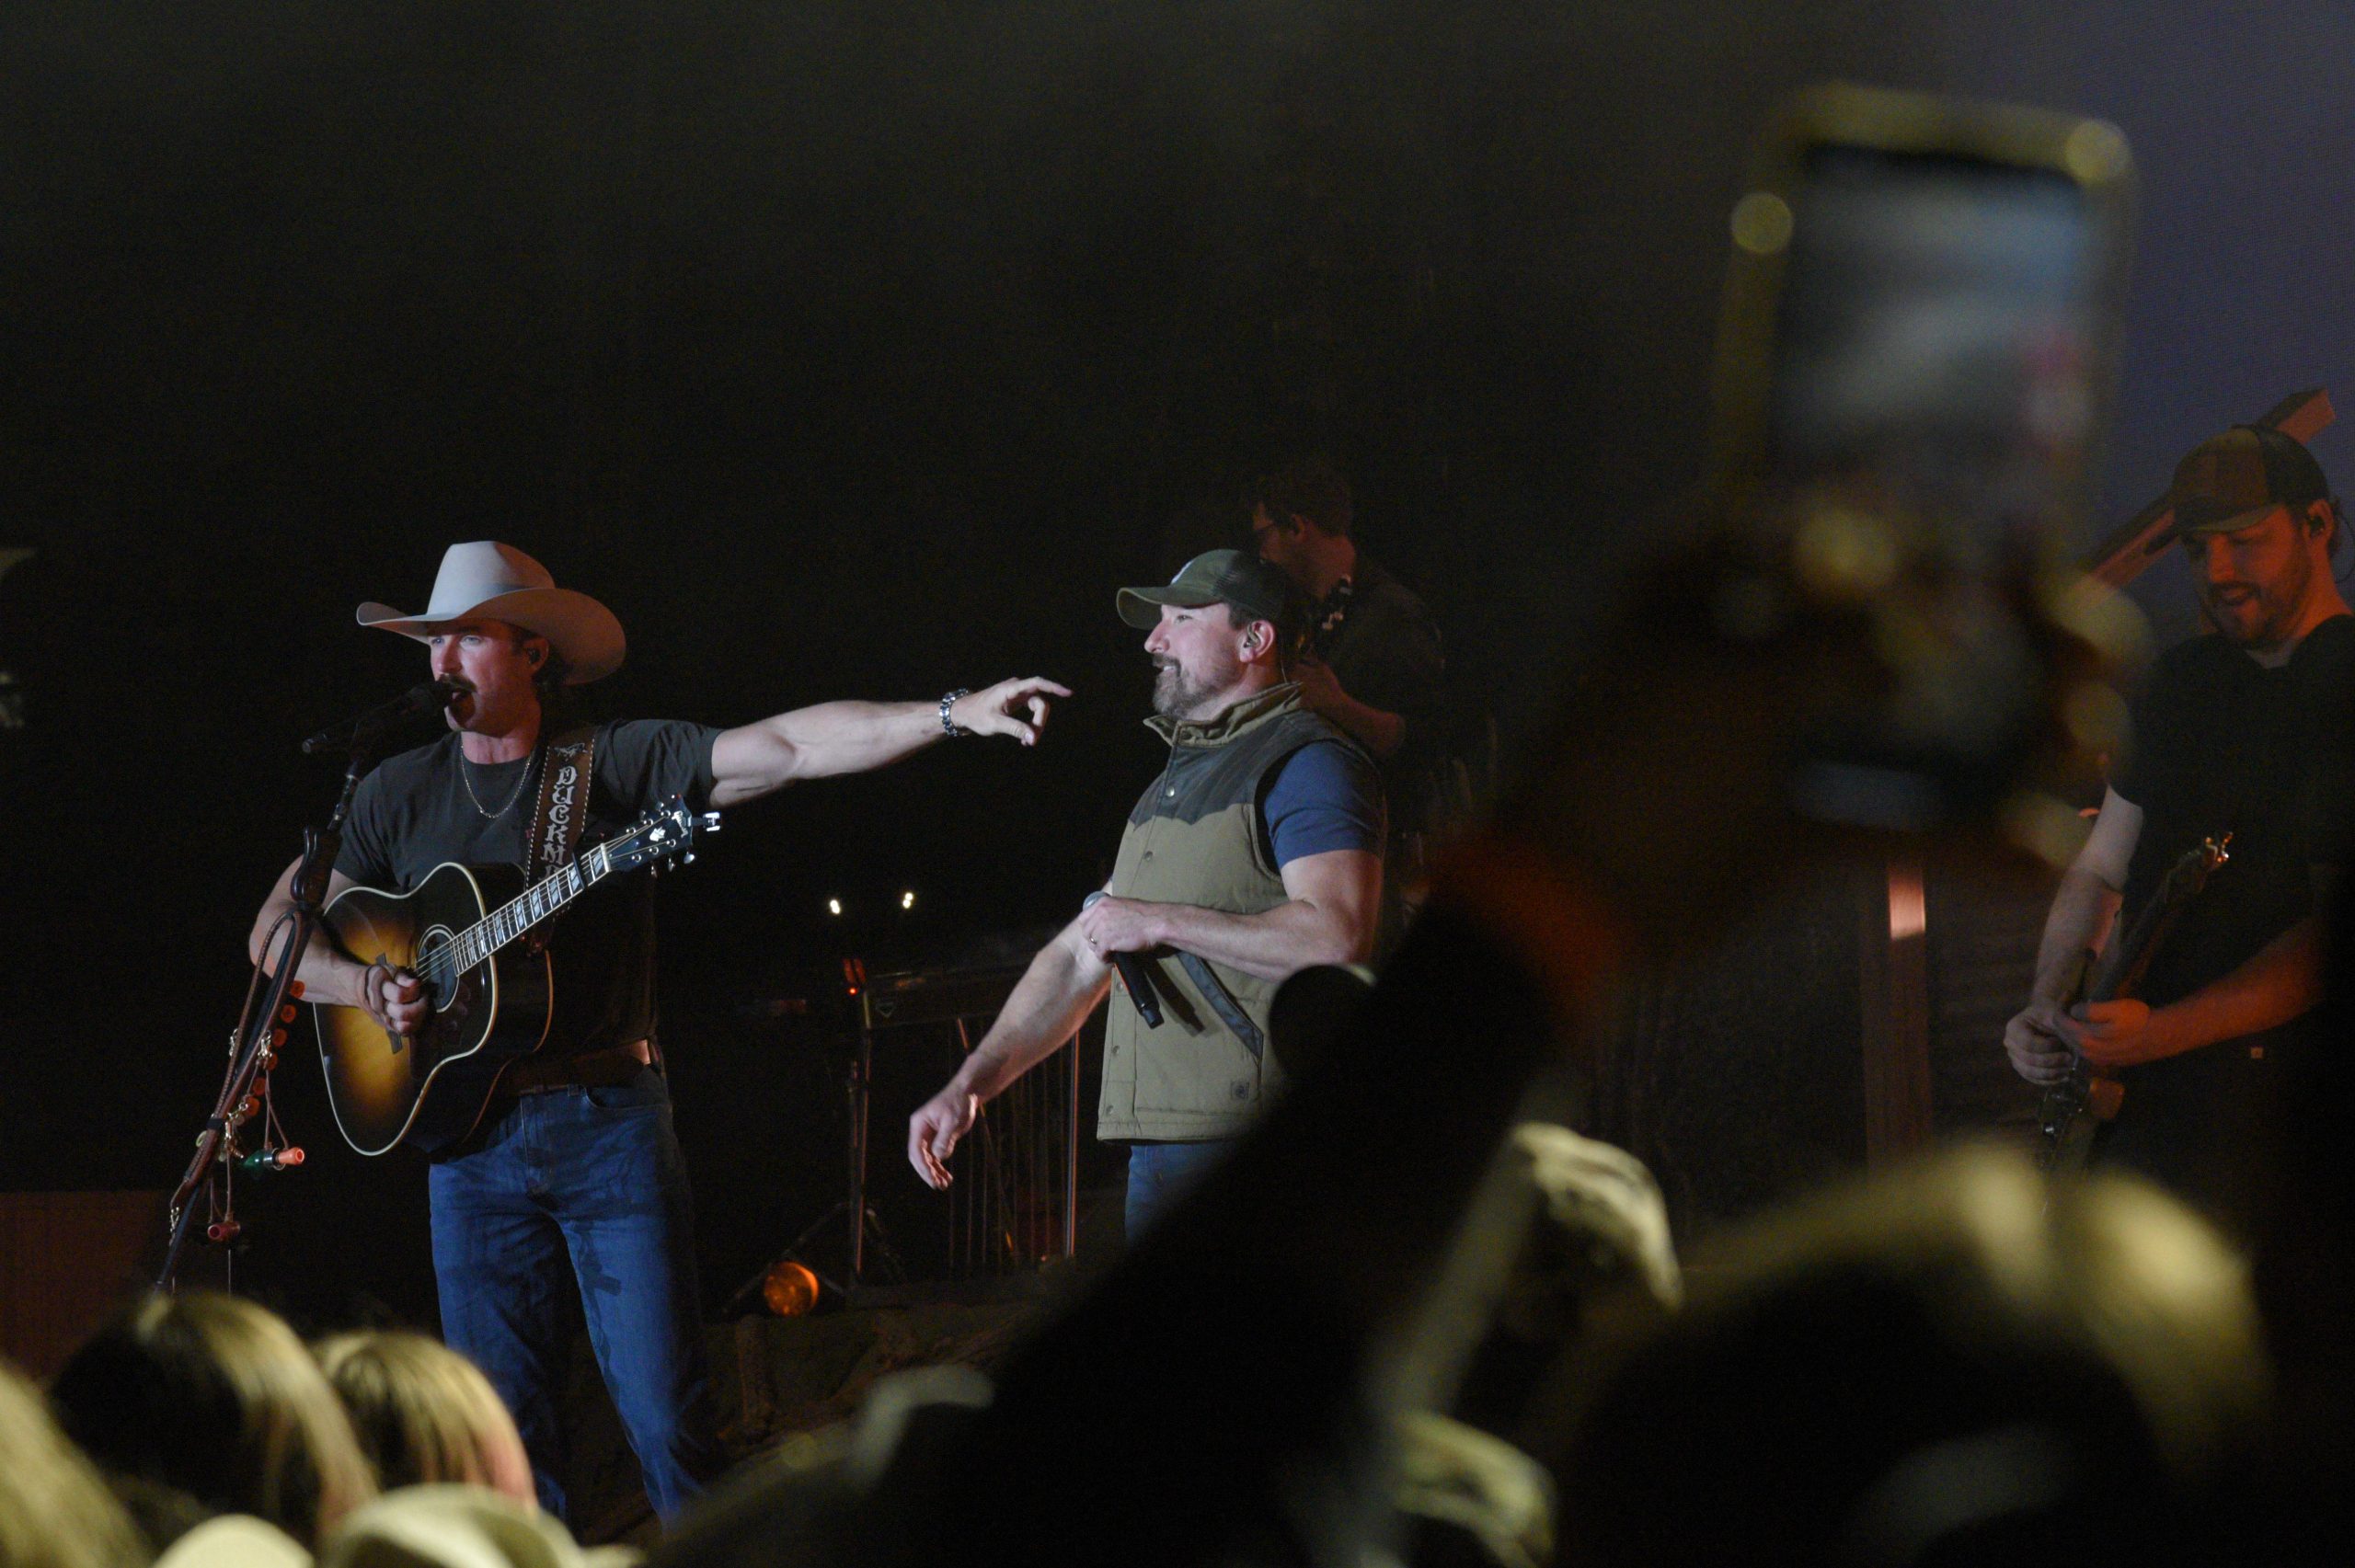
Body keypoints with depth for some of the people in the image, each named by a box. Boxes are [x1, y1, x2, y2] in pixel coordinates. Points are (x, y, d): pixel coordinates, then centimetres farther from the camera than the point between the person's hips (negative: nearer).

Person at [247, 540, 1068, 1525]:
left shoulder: (617, 763, 0)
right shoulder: (399, 793, 10)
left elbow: (787, 749, -10)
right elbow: (277, 928, 13)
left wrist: (952, 714, -21)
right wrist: (362, 985, -8)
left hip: (608, 1119, -3)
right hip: (469, 1133, 3)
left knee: (667, 1416, -7)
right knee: (500, 1430, 3)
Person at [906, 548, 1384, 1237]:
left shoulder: (1306, 764, -5)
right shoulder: (1171, 783, 26)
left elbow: (1337, 937, -20)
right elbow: (1078, 958, 28)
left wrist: (1160, 923, -12)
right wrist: (970, 1084, 19)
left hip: (1253, 1146, -9)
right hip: (1160, 1148, 9)